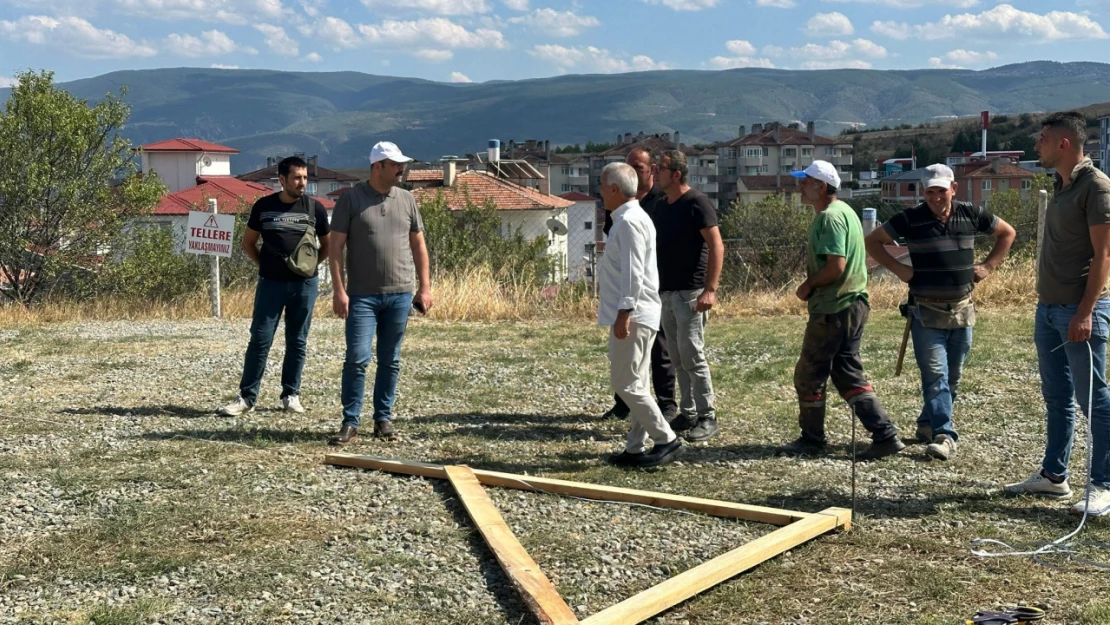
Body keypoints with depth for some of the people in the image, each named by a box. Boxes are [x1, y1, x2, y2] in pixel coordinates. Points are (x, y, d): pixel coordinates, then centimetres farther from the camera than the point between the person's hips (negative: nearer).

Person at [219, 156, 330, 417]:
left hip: (304, 284, 0)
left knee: (297, 341, 7)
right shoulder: (264, 206, 2)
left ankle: (291, 395, 17)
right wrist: (264, 265, 3)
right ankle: (247, 397, 3)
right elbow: (248, 242, 13)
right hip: (271, 283, 0)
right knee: (260, 339, -2)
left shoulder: (315, 207, 1)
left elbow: (327, 245, 12)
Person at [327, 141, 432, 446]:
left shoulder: (406, 200, 8)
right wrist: (339, 290, -11)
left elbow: (418, 245, 13)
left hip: (400, 294, 3)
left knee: (390, 361, 9)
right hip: (362, 295, -3)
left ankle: (383, 418, 19)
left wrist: (425, 287, 8)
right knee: (357, 359, -6)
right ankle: (350, 423, 2)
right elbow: (336, 246, -4)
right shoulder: (351, 199, -3)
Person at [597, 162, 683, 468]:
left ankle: (665, 440, -3)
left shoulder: (629, 221, -15)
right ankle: (635, 448, 17)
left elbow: (633, 271, -22)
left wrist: (624, 311, -23)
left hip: (633, 315, -11)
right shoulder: (629, 218, 18)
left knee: (625, 383, -7)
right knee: (634, 384, 12)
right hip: (635, 315, 11)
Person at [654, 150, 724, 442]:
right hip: (666, 291, 8)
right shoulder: (661, 206, 13)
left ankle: (707, 417, 2)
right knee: (677, 357, 10)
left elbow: (717, 246, -15)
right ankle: (688, 412, 18)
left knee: (692, 355, -7)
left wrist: (710, 289, -22)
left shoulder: (696, 203, -11)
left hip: (690, 292, -8)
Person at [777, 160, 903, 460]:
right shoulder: (844, 211, 15)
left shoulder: (830, 217, -17)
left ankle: (811, 439, 16)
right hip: (853, 304, 10)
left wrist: (808, 285, -10)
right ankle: (885, 435, 7)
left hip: (833, 309, -10)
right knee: (848, 374, 12)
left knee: (809, 376, 4)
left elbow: (836, 266, -26)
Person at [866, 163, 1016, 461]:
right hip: (926, 311, -4)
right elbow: (873, 240, 1)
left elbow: (1007, 233, 17)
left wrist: (989, 266, 7)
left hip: (962, 310, 4)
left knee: (952, 377, 12)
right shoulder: (911, 219, -6)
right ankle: (944, 435, -11)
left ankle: (928, 424, 27)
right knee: (935, 376, -10)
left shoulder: (971, 214, 2)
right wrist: (898, 269, -7)